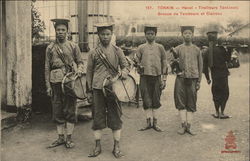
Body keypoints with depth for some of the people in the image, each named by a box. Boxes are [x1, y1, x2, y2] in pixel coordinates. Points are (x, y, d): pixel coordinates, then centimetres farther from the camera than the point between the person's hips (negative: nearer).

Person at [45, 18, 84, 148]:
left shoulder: (73, 46, 5)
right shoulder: (50, 48, 8)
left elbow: (80, 62, 11)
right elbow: (47, 68, 8)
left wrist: (79, 69, -12)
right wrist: (48, 86, 2)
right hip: (56, 82, 2)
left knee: (70, 110, 1)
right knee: (57, 111, 7)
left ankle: (69, 138, 12)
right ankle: (60, 137, 19)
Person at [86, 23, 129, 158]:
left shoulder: (117, 51, 7)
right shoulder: (93, 53, 6)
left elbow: (125, 66, 9)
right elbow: (89, 72, 9)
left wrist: (124, 72, -15)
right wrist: (89, 91, 7)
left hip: (114, 88, 0)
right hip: (98, 89, 0)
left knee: (116, 117, 3)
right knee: (98, 117, 5)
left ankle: (116, 147, 14)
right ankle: (97, 147, 17)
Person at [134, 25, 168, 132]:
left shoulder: (160, 48, 6)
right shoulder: (141, 48, 5)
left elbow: (164, 64, 5)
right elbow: (136, 61, 13)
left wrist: (164, 79, 1)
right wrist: (139, 66, -8)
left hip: (157, 77, 0)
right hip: (144, 77, 0)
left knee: (156, 101, 5)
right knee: (146, 101, 1)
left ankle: (155, 123, 14)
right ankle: (148, 123, 10)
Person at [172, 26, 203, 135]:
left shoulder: (197, 50, 9)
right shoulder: (177, 49, 7)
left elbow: (200, 66, 11)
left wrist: (199, 81, 6)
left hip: (193, 79, 1)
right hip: (181, 79, -1)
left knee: (191, 104, 2)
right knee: (181, 102, -2)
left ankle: (188, 126, 7)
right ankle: (183, 125, 4)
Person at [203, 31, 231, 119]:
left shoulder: (206, 52, 2)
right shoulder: (220, 49, -13)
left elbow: (205, 67, 4)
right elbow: (228, 59, -2)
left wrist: (207, 78, 11)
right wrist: (228, 50, 7)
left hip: (214, 76, 4)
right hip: (222, 75, -4)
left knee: (216, 94, 15)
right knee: (224, 93, 6)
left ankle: (217, 113, 20)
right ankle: (221, 113, 5)